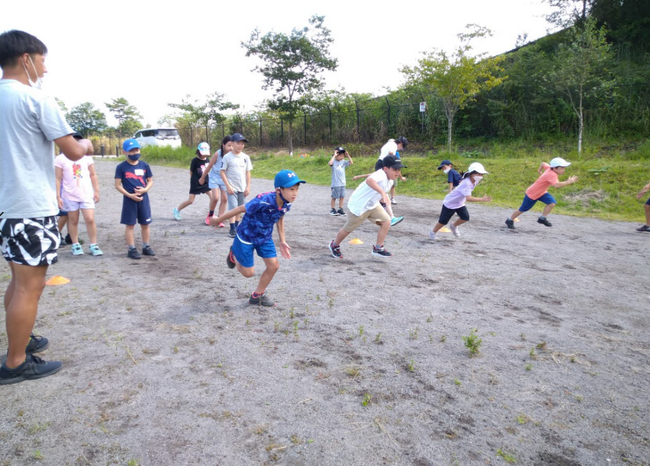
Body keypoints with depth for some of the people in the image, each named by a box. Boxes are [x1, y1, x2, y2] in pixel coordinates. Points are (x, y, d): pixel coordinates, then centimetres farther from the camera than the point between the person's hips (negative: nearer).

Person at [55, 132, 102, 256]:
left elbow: (93, 175, 9)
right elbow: (58, 179, -2)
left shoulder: (87, 157, 5)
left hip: (87, 194, 1)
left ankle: (93, 245, 4)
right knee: (73, 221, 10)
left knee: (90, 220, -6)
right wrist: (58, 196, -6)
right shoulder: (60, 159, -2)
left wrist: (96, 191, 5)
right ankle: (75, 245, 21)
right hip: (70, 196, -1)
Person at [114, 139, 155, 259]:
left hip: (143, 198, 3)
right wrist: (129, 195, -16)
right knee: (130, 225, 3)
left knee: (145, 224, 10)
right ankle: (132, 249, 11)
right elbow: (118, 185, -5)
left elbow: (150, 181, 10)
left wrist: (145, 189, -11)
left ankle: (146, 247, 23)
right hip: (129, 199, -3)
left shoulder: (144, 165, 4)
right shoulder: (121, 167, -4)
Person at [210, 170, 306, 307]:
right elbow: (240, 209, -24)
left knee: (274, 266, 3)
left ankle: (257, 296, 25)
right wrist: (218, 220, -12)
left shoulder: (287, 203, -15)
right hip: (247, 236, -6)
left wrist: (282, 241, 8)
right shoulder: (264, 201, -37)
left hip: (265, 237, 6)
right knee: (249, 272, 4)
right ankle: (234, 254, 36)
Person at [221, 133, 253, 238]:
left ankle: (236, 227, 23)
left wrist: (248, 187, 3)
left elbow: (248, 173, 8)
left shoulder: (245, 157, 5)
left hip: (242, 188, 4)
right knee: (233, 208, -9)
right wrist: (228, 186, -12)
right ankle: (233, 229, -4)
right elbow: (222, 172, -6)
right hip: (232, 188, -4)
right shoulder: (227, 157, -7)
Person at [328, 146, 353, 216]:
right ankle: (333, 210, 14)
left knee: (342, 196, 10)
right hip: (335, 184, -6)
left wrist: (348, 155, -3)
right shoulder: (334, 161, -10)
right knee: (334, 197, 4)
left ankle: (340, 209, 20)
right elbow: (330, 163, -32)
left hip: (343, 183, 6)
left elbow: (351, 163, 4)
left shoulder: (343, 162, 7)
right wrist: (334, 155, -27)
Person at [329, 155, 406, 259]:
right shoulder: (381, 174, -29)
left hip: (372, 204, 9)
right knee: (348, 228, 8)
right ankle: (334, 245, 35)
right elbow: (369, 180, -53)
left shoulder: (388, 179, 1)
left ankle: (378, 248, 7)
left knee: (386, 221, -5)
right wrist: (383, 192, -61)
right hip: (358, 205, -8)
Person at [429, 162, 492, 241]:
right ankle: (432, 233, 27)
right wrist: (482, 199, -54)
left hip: (460, 203, 8)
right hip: (450, 203, -7)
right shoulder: (467, 183, -35)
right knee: (443, 221, 4)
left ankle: (454, 226, 20)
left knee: (465, 217, -8)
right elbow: (468, 198, -48)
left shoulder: (474, 181, -8)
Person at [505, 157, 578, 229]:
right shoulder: (552, 175, -35)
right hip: (532, 194, -8)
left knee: (552, 203, -14)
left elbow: (543, 163, 11)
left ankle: (542, 218, 1)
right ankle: (510, 220, 28)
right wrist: (568, 182, -51)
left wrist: (539, 170, 24)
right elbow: (556, 185, -52)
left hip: (542, 192, 8)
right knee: (522, 209, 8)